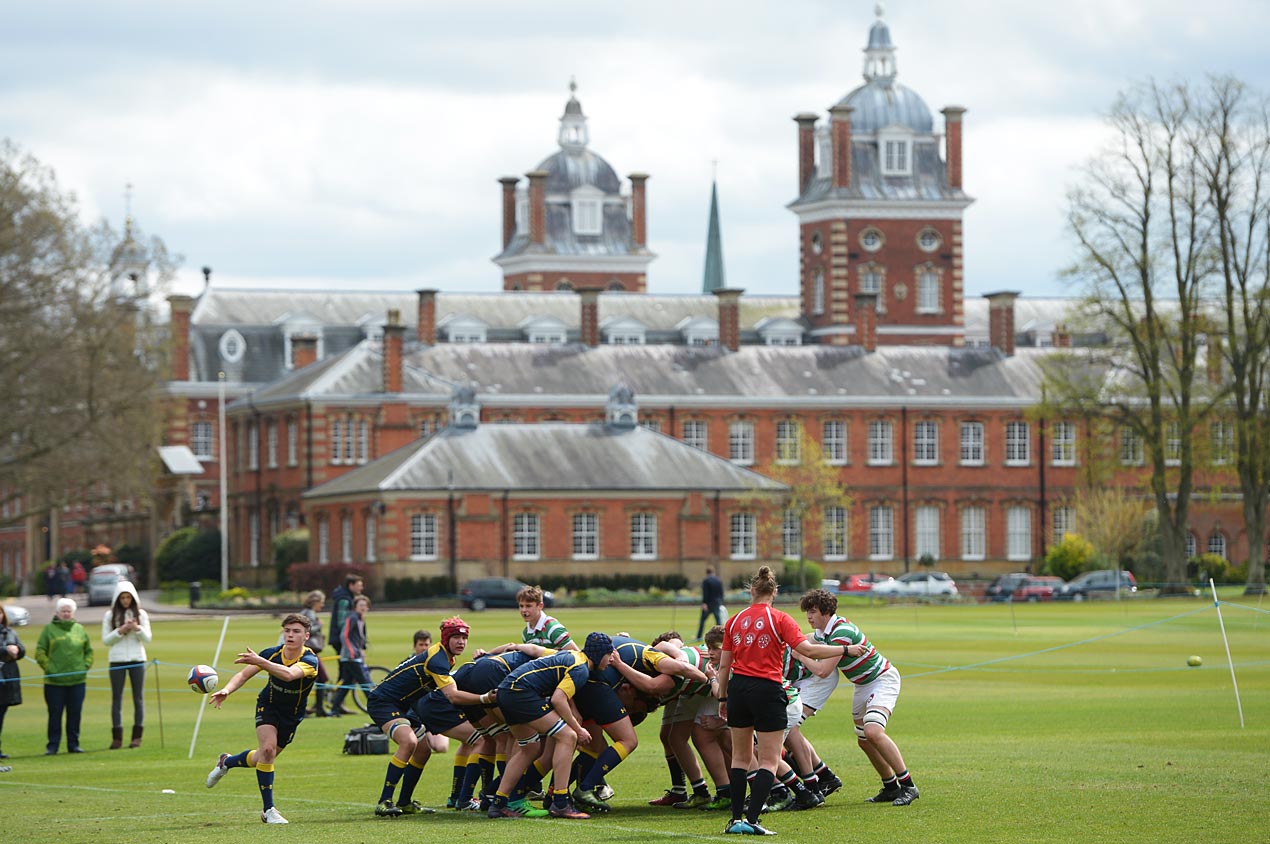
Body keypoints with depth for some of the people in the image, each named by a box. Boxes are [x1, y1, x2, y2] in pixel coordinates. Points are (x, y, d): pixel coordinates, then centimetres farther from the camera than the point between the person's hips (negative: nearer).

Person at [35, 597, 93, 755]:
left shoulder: (80, 629, 12)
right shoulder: (49, 629, 2)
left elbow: (89, 651, 19)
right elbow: (40, 652, 0)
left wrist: (85, 666, 5)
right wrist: (48, 668, -9)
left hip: (77, 681, 3)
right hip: (54, 682, -3)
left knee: (75, 714, 6)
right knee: (55, 714, 0)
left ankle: (73, 744, 13)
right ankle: (52, 746, 5)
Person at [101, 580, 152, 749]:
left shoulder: (141, 614, 5)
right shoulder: (110, 615, 3)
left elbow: (147, 639, 3)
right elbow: (105, 640, 1)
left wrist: (137, 628, -14)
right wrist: (120, 631, -13)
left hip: (137, 660, 1)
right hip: (117, 661, -1)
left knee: (138, 698, 2)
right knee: (116, 698, 0)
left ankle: (137, 736, 7)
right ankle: (117, 737, 2)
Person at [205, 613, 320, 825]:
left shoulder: (310, 660, -29)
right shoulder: (272, 653, -18)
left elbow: (289, 674, -50)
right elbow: (243, 674, -10)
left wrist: (259, 661, -61)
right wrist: (226, 690, -30)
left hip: (291, 716, 1)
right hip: (268, 706, -1)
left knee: (262, 759, 11)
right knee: (267, 749, -24)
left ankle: (226, 762, 42)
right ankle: (268, 809, -17)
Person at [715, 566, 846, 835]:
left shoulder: (734, 621, 6)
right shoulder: (779, 619, -7)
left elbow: (724, 665, 8)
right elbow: (806, 649, -15)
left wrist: (722, 698, 18)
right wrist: (844, 650, -6)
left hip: (739, 687, 5)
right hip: (767, 690, -4)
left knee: (741, 757, 15)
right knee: (769, 761, 0)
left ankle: (736, 818, 13)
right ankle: (751, 819, -11)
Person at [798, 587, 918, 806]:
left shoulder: (841, 632, -27)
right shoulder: (821, 633, 2)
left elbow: (822, 671, -29)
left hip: (882, 680, -10)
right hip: (862, 686, 10)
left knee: (873, 731, -27)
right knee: (863, 741, 11)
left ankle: (907, 785, -24)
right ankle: (891, 787, 22)